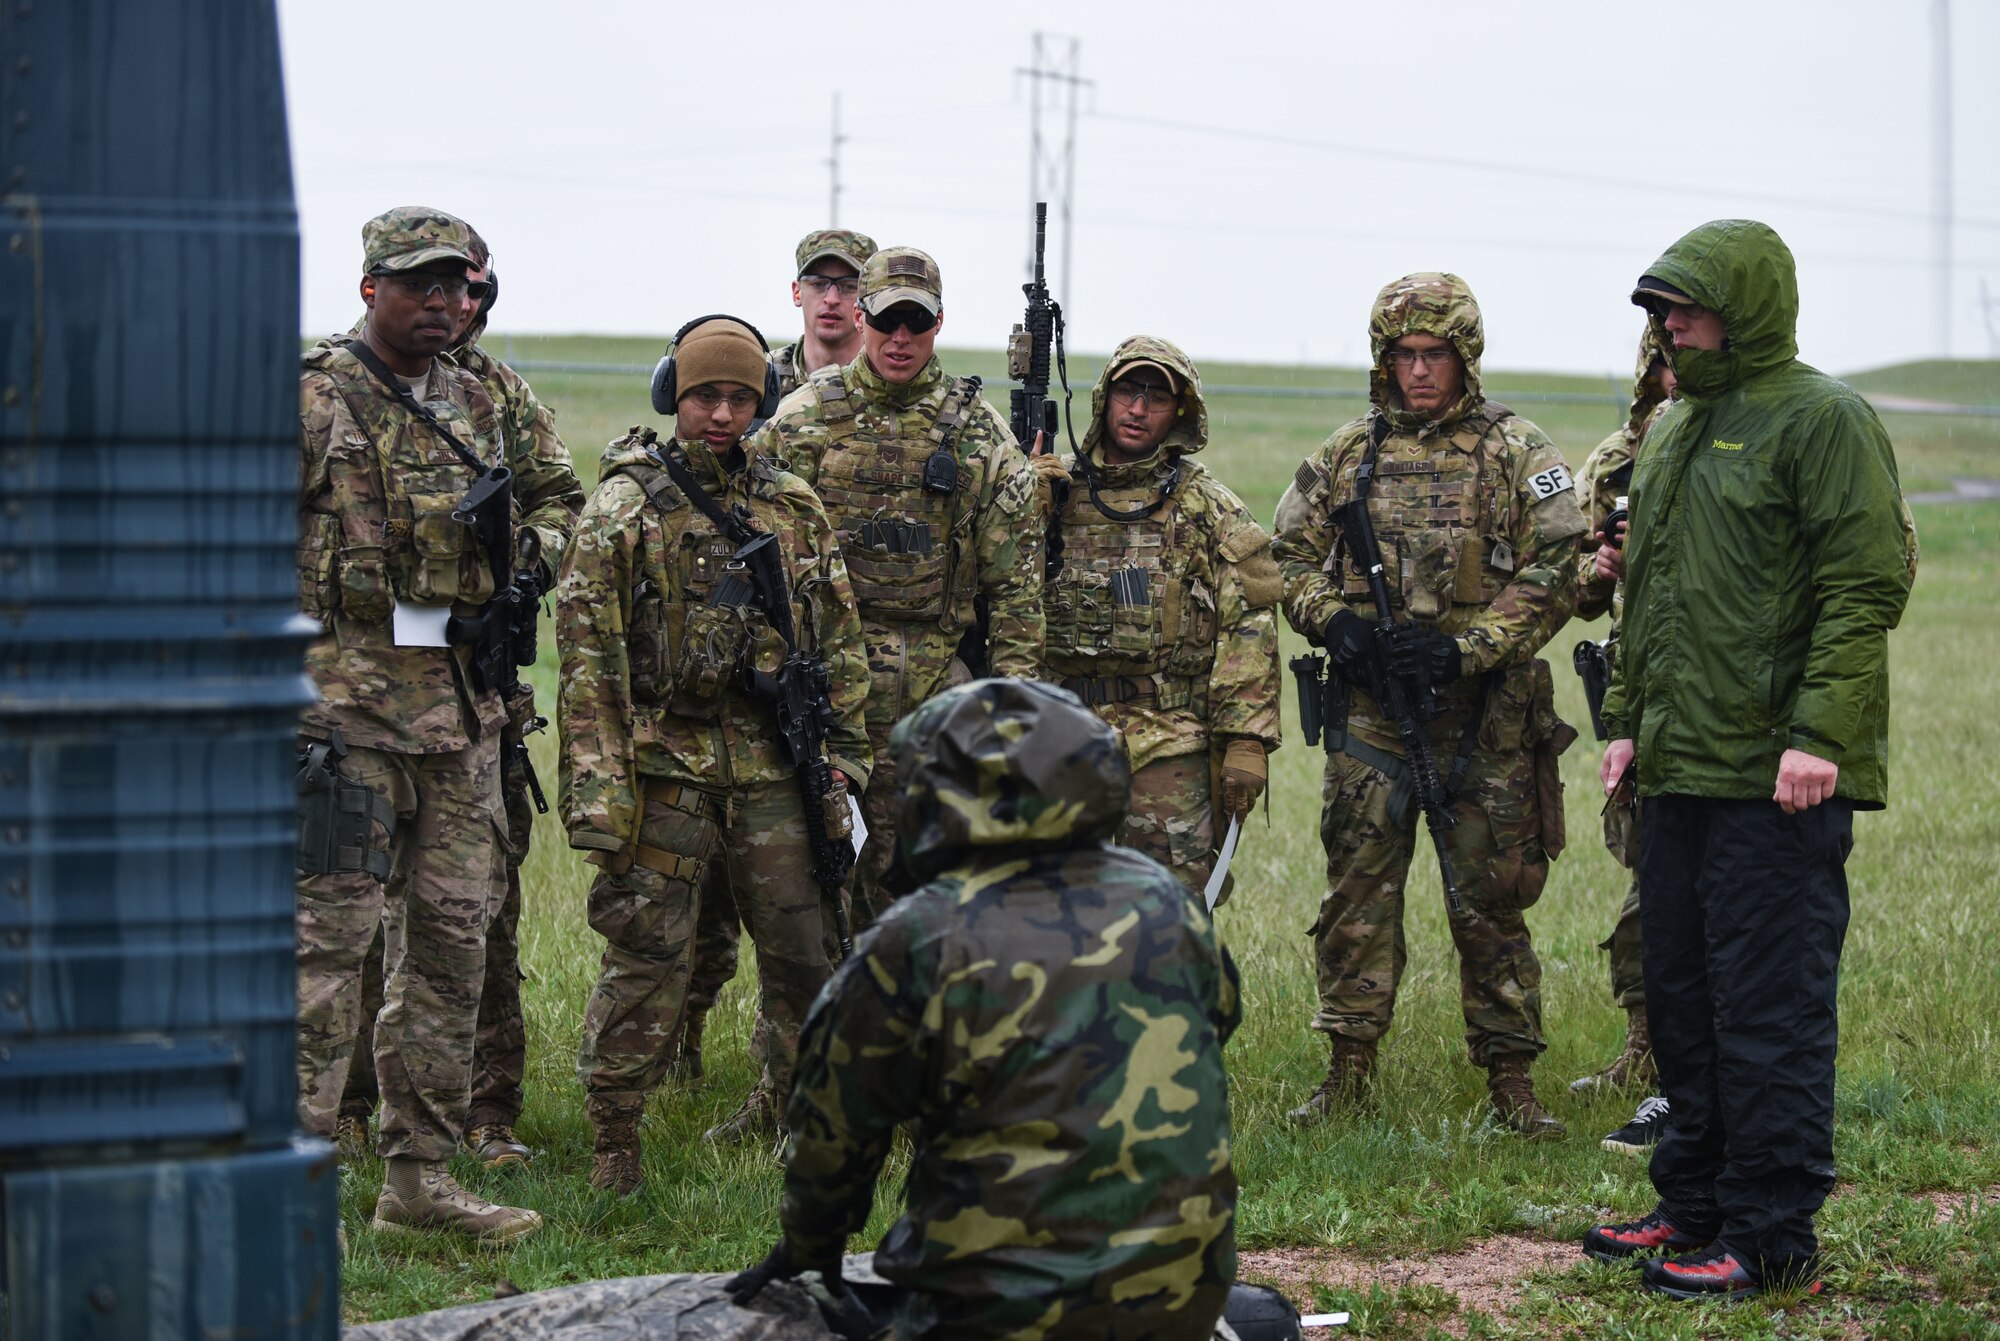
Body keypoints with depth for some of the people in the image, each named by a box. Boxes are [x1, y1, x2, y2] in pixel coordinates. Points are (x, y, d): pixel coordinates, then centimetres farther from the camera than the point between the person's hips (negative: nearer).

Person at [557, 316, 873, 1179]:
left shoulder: (795, 508, 10)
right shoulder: (624, 507, -3)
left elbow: (840, 643, 14)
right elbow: (588, 655, -6)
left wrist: (841, 763, 8)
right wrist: (597, 790, -13)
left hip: (771, 767, 4)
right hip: (665, 763, -4)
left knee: (804, 949, 8)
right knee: (646, 953, -3)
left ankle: (792, 1104, 28)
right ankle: (612, 1135, 6)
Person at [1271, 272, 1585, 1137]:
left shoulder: (1518, 454, -1)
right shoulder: (1348, 454, 9)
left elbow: (1553, 575, -6)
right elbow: (1291, 551, 14)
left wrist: (1464, 648, -15)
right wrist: (1331, 620, -5)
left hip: (1482, 715, -3)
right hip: (1369, 710, 3)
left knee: (1490, 901, 3)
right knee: (1358, 892, 3)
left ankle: (1510, 1078, 10)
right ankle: (1349, 1067, 10)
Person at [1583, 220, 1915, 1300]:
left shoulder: (1822, 419, -9)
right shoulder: (1675, 431, 18)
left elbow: (1867, 585, -15)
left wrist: (1818, 734, -21)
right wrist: (1627, 718, 19)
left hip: (1779, 778, -9)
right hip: (1680, 768, 9)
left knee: (1769, 1008, -5)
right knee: (1681, 999, 15)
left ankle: (1771, 1239, 2)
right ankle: (1694, 1204, 26)